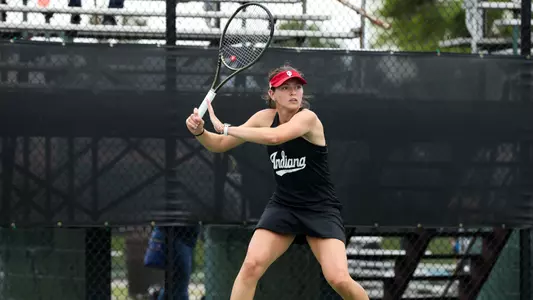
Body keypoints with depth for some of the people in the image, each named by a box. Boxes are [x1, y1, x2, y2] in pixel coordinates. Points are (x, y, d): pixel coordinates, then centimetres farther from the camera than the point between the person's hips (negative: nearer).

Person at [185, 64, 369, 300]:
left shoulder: (308, 118, -18)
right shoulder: (265, 117, 0)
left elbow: (274, 137, -38)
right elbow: (221, 144, 6)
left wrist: (224, 128, -31)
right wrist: (199, 132, -16)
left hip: (320, 209, -4)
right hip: (283, 207, 5)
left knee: (339, 280, -18)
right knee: (251, 265, -17)